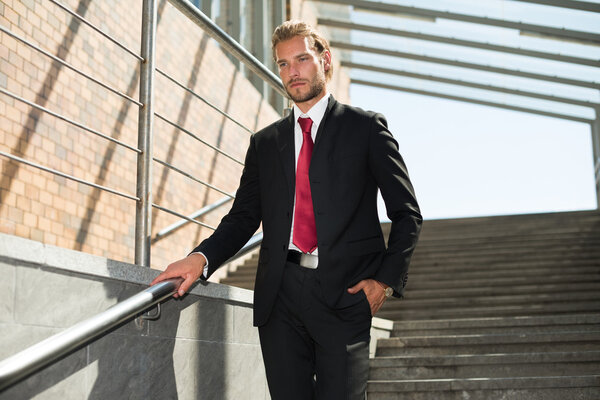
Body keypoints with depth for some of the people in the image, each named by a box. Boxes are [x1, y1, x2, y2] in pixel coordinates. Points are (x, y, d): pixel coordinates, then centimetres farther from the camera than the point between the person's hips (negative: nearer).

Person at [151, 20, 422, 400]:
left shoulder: (366, 127, 7)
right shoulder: (264, 142, 17)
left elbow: (407, 214, 6)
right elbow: (242, 217, 12)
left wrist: (387, 279, -6)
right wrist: (202, 258, -7)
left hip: (344, 293, -3)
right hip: (281, 294, 3)